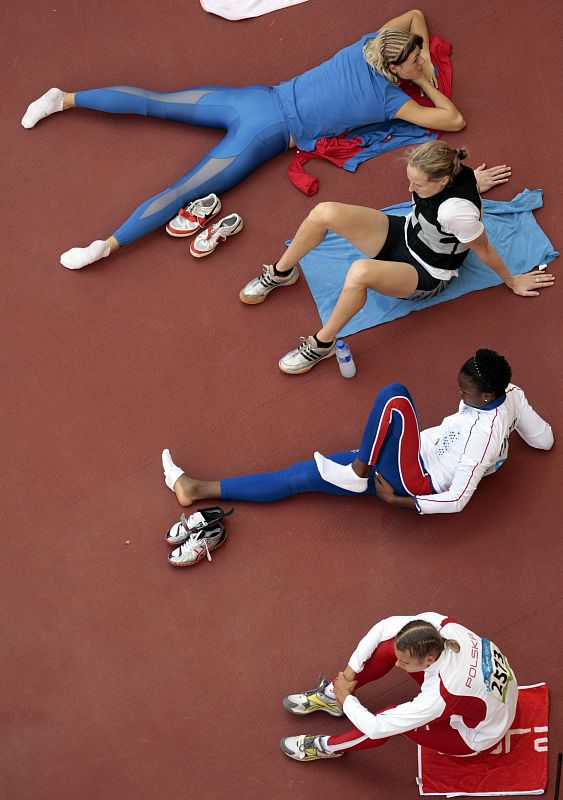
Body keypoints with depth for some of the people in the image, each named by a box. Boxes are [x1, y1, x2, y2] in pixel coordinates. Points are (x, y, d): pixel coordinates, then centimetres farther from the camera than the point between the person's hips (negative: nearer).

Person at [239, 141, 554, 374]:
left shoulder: (457, 210, -38)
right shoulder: (449, 170, -19)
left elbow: (484, 250, -20)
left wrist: (513, 281, -7)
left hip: (426, 277, -7)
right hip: (403, 233, 8)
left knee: (360, 272, -41)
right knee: (324, 212, -13)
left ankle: (322, 344, -19)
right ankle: (281, 272, 14)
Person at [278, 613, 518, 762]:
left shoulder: (440, 695, -43)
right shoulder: (434, 624, -29)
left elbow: (376, 728, -35)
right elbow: (384, 626, -11)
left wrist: (346, 698, -16)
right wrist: (351, 671, -13)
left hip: (476, 738, -6)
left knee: (390, 718, -26)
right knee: (389, 646, -10)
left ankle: (327, 747, 4)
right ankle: (331, 695, 11)